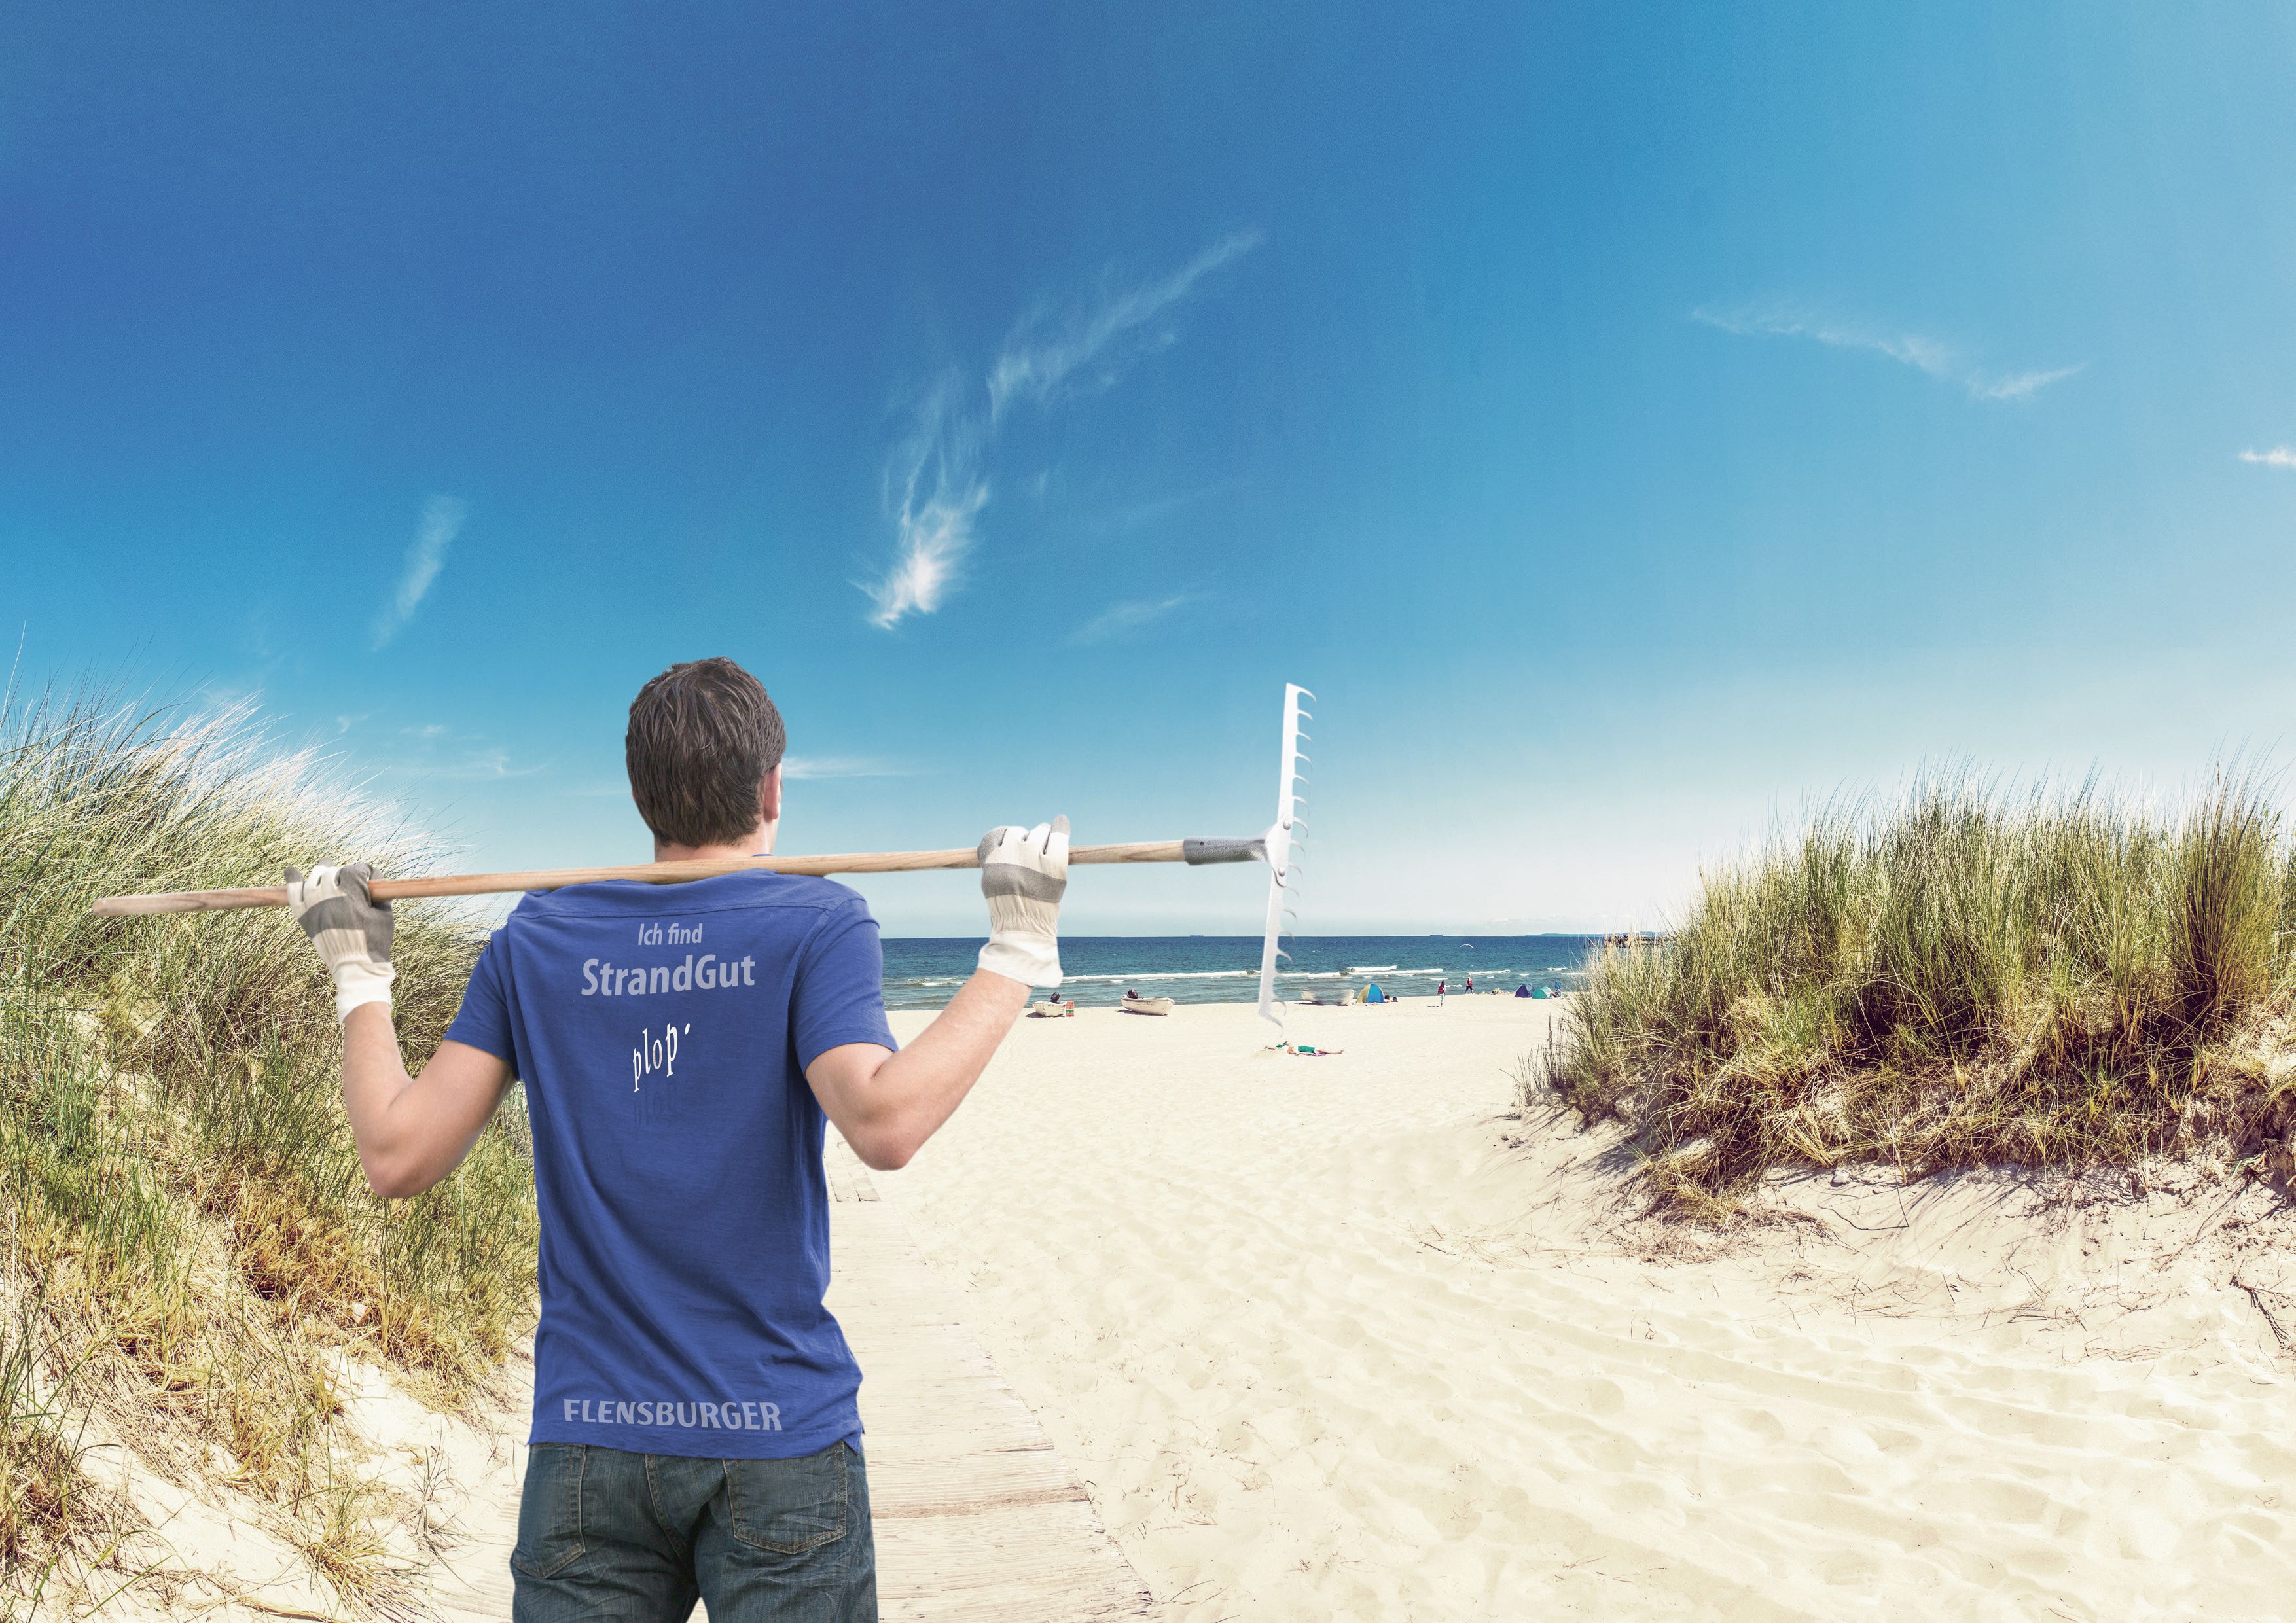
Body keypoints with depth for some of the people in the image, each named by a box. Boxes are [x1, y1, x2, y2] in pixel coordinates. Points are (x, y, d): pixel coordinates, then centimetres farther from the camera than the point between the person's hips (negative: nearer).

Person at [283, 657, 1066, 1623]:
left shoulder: (536, 938, 1)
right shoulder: (816, 923, -10)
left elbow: (397, 1156, -1)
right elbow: (884, 1124, -26)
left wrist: (358, 975, 13)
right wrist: (1018, 951, -17)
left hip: (588, 1438, 3)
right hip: (778, 1436, -3)